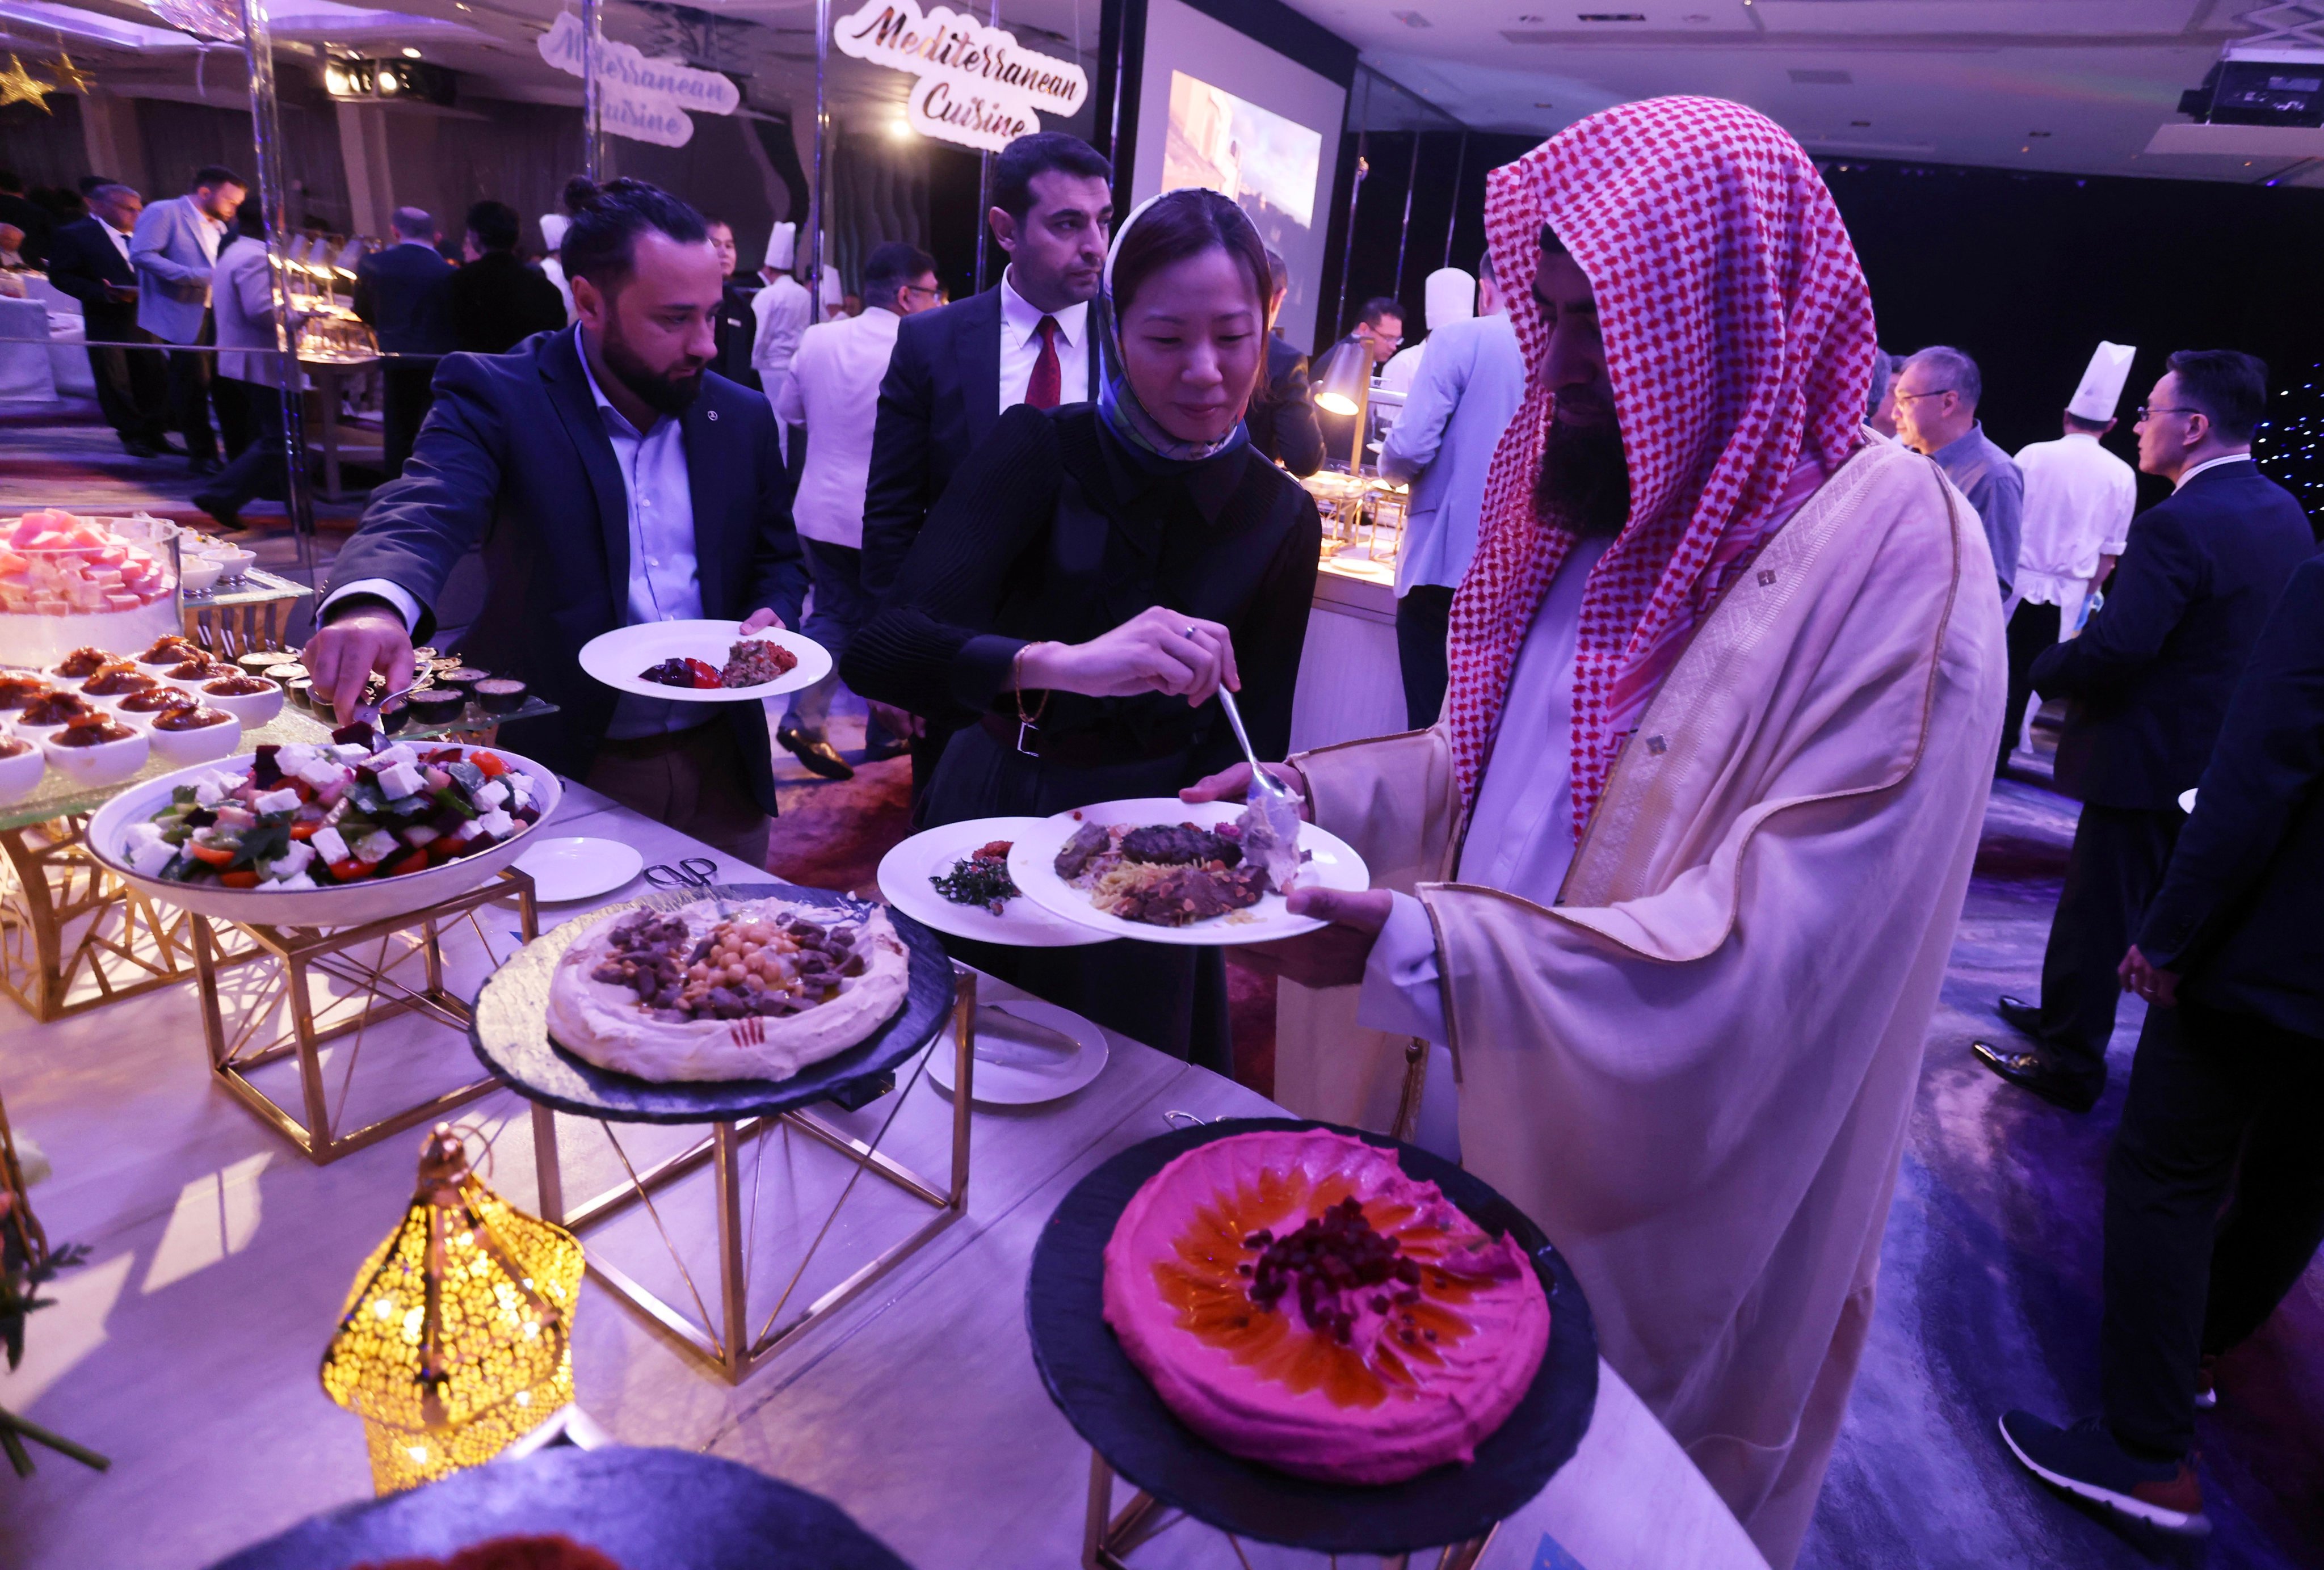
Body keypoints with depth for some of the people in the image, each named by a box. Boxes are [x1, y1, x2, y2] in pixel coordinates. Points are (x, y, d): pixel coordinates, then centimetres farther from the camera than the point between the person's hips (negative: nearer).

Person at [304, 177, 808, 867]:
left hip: (721, 766, 4)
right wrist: (374, 604, -48)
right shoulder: (495, 396, -9)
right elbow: (424, 513, -26)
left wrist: (770, 617, -9)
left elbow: (777, 559, 14)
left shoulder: (742, 417, 3)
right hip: (568, 772, -3)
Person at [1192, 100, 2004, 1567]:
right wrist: (1314, 790, -3)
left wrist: (1419, 953, -33)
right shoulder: (1598, 504, 5)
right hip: (1463, 1111, 6)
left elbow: (1778, 950, -26)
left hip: (1649, 1210, -6)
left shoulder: (1895, 554, -19)